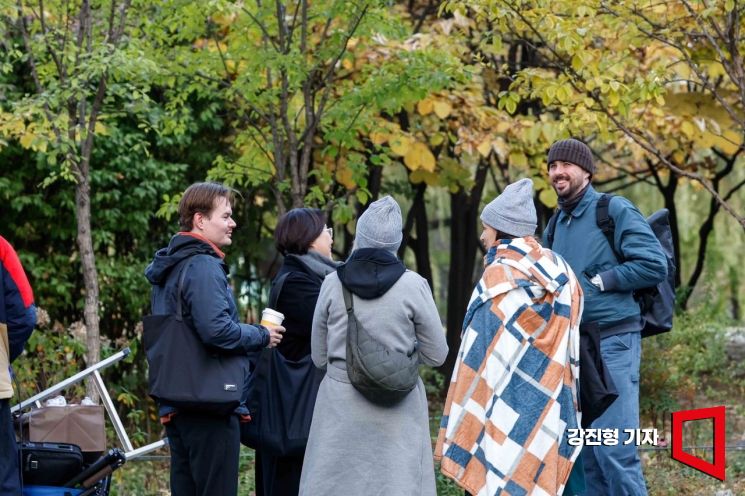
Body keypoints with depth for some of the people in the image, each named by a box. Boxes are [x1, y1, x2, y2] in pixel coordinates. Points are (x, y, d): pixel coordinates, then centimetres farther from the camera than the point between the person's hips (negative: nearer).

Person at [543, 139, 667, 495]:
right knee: (586, 450, 10)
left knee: (614, 450, -12)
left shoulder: (614, 211, -7)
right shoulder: (558, 221, 15)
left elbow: (654, 265, -14)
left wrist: (597, 281, -13)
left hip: (612, 341, -8)